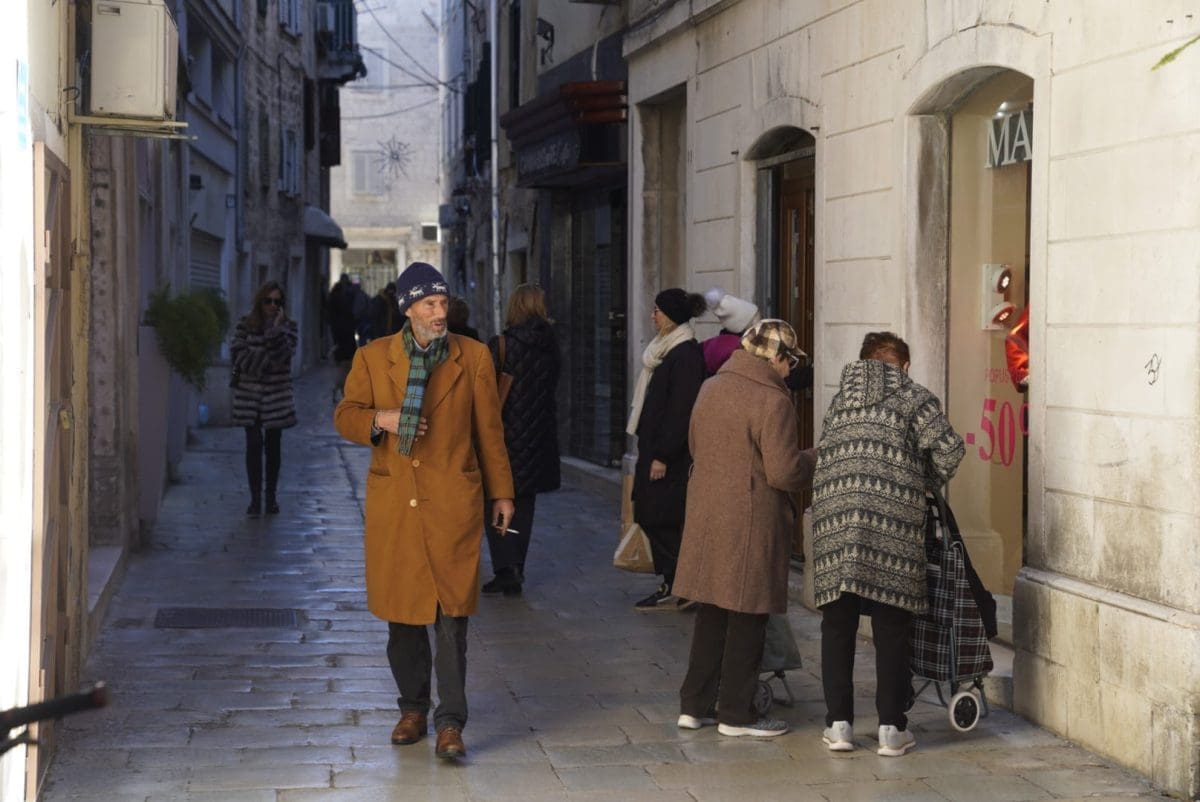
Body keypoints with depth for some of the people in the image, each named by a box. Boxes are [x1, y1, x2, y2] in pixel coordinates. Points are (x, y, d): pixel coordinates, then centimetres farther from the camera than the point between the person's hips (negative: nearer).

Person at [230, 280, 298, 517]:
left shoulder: (287, 326, 3)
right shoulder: (245, 325, 2)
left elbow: (283, 355, -12)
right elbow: (238, 356, -8)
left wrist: (277, 329, -20)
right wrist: (268, 363, -12)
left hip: (277, 396, 1)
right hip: (250, 395, -1)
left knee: (273, 446, 7)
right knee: (254, 444, -4)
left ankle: (271, 497, 16)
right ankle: (255, 499, -1)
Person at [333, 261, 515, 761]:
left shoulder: (473, 357, 4)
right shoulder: (373, 357, 5)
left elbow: (489, 430, 9)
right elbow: (345, 416, 9)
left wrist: (500, 493, 11)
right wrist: (381, 420, -12)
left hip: (453, 504, -1)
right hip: (393, 505, 2)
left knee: (452, 615, -6)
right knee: (402, 613, 9)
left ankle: (450, 723, -2)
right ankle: (413, 709, 25)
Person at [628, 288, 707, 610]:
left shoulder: (686, 355, -16)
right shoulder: (667, 350, 15)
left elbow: (680, 411, -20)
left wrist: (662, 456, -21)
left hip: (671, 454, -10)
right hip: (656, 448, 10)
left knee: (659, 519, -7)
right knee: (651, 517, 10)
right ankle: (671, 587, 15)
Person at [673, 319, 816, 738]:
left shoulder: (710, 388, 8)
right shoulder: (772, 402, -17)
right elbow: (784, 471, -20)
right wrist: (817, 458, -2)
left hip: (706, 516, 8)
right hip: (751, 524, -8)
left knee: (712, 613, 16)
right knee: (746, 618, 3)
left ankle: (695, 704, 20)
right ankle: (736, 713, 9)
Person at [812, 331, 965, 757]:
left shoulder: (839, 401, 19)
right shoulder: (913, 397, 6)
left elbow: (823, 456, 16)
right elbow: (949, 448, -4)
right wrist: (928, 482, 13)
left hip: (833, 522, 3)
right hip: (892, 524, -3)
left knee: (837, 625, 10)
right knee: (891, 626, 3)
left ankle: (838, 722, 10)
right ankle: (891, 728, 5)